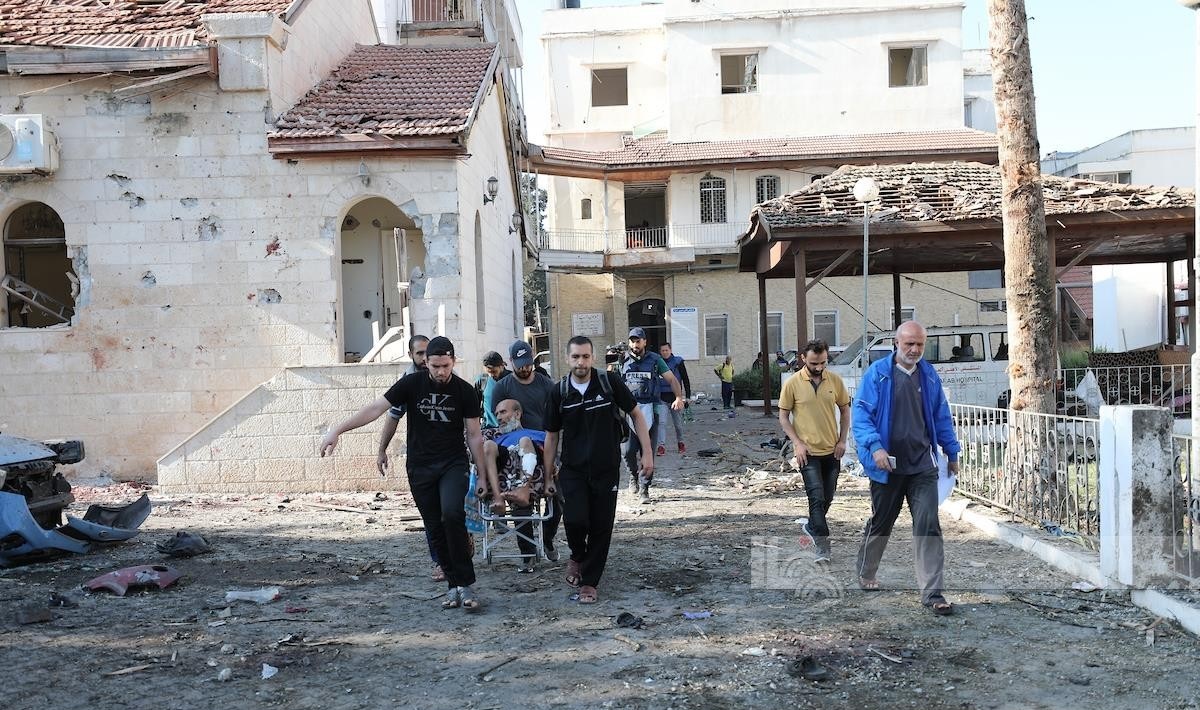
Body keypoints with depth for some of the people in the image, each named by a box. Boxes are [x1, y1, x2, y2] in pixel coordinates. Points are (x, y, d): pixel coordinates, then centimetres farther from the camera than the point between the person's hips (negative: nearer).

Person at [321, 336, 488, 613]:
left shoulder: (465, 391, -5)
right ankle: (453, 585, 15)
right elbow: (376, 408, -9)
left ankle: (465, 585, -15)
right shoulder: (412, 383, -5)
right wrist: (337, 431, -17)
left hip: (453, 464, -2)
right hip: (420, 467, 2)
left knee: (452, 514, -24)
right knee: (435, 528, 3)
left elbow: (474, 435, 1)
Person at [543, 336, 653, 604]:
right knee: (575, 520, -16)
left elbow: (637, 414, 2)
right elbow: (551, 436, 7)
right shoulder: (559, 393, -2)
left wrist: (647, 454, -4)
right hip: (573, 470, 0)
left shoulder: (609, 382, -7)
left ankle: (589, 582, 20)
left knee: (601, 527, 2)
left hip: (607, 469, 0)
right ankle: (578, 556, 17)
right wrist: (548, 476, 8)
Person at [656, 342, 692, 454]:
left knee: (678, 423, 11)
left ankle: (680, 443, 31)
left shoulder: (678, 362, 0)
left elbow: (686, 380, 4)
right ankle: (662, 446, -15)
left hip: (675, 397, 0)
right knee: (661, 422, -13)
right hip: (661, 398, 0)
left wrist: (687, 396, -1)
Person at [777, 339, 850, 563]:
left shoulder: (835, 380, 0)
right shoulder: (792, 383, -8)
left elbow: (844, 410, 11)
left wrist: (842, 440, 2)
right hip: (808, 452, -4)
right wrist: (797, 443, -11)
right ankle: (822, 544, -3)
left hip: (831, 450, 4)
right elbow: (783, 417, -2)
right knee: (817, 497, -10)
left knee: (827, 497, 15)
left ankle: (811, 526, 39)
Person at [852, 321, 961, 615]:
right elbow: (861, 413, -10)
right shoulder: (877, 373, -8)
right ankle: (866, 575, 37)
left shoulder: (929, 375, 6)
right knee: (880, 523, 14)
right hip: (888, 466, -2)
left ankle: (932, 593, 0)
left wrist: (951, 453, 17)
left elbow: (941, 416, 14)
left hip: (922, 466, 3)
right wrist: (875, 447, -23)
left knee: (928, 526, -5)